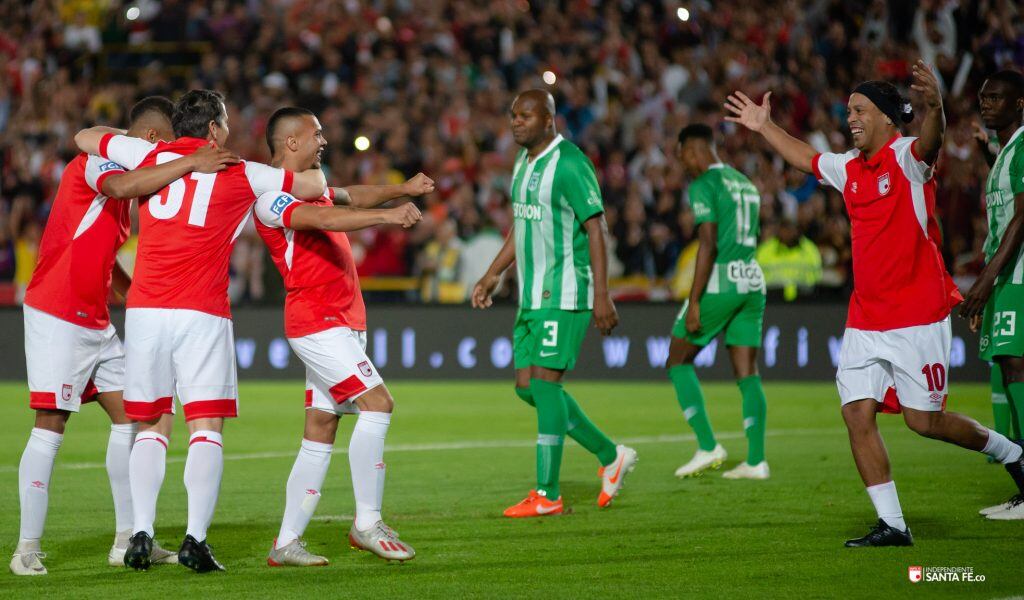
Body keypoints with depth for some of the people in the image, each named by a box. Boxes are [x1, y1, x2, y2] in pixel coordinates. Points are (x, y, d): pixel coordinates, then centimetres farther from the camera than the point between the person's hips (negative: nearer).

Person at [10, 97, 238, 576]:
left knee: (130, 418, 6)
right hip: (57, 316, -10)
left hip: (95, 320, 10)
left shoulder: (123, 171, 18)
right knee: (50, 426, -8)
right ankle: (27, 549, -3)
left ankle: (128, 540, 11)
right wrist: (190, 164, -37)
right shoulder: (94, 162, -11)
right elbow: (121, 187, -37)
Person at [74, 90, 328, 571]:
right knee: (206, 428, 0)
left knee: (150, 428, 10)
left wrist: (136, 134, 39)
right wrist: (307, 164, 32)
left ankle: (141, 533, -1)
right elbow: (314, 185, 9)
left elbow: (85, 138, 23)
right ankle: (195, 538, -12)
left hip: (145, 310, 3)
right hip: (202, 314, -3)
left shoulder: (149, 156, 10)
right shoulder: (240, 175, 5)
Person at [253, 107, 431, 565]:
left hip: (342, 323, 10)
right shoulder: (270, 195, -12)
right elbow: (323, 219, -27)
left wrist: (401, 191, 8)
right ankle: (367, 523, -13)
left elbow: (353, 198, 25)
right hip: (318, 321, -10)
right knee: (377, 403, -17)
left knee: (320, 431, 7)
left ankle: (286, 543, 7)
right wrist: (387, 216, -37)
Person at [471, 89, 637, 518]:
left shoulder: (569, 164, -14)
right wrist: (492, 275, 25)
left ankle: (547, 495, -7)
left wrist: (601, 295, -22)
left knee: (545, 381, -11)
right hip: (533, 294, 10)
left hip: (565, 294, -10)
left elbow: (596, 228, -17)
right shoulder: (523, 163, 14)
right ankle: (610, 457, 20)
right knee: (527, 386, 7)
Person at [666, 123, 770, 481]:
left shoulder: (703, 186, -8)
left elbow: (708, 244, -17)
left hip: (719, 283, -8)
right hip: (753, 282, 8)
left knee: (678, 363, 5)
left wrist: (694, 301, -18)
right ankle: (756, 460, -2)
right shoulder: (745, 185, 18)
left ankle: (707, 447, -5)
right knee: (747, 374, 6)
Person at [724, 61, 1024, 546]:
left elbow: (930, 141, -34)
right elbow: (807, 159, 34)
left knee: (924, 421, -4)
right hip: (865, 320, 7)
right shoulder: (850, 167, 12)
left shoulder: (906, 157, -9)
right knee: (857, 414, -5)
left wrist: (934, 105, -54)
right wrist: (764, 127, 36)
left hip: (917, 317, -7)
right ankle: (892, 524, 1)